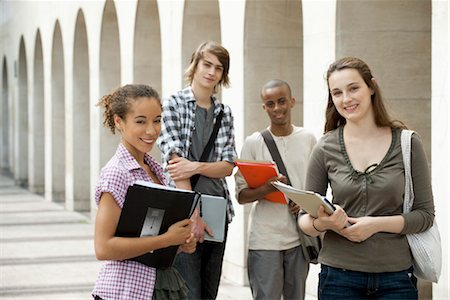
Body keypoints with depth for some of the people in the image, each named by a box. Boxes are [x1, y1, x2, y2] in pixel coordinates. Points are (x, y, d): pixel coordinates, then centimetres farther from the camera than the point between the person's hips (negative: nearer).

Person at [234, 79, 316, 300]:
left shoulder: (308, 139, 6)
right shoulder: (253, 143, -2)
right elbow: (241, 196, -2)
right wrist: (266, 189, -22)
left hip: (299, 237, 3)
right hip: (264, 239, -2)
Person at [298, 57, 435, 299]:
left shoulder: (408, 143, -2)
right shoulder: (325, 149, 0)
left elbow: (425, 214, -2)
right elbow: (305, 218, 5)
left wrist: (377, 224, -16)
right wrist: (322, 224, -17)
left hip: (395, 277, -1)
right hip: (339, 277, 1)